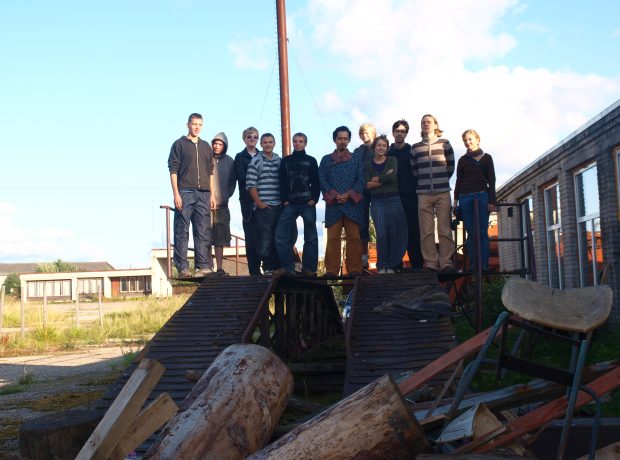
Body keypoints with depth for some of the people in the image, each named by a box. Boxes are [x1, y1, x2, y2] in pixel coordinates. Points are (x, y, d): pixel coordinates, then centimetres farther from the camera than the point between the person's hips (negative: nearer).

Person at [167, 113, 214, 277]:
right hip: (185, 193, -4)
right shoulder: (179, 144, 5)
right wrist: (176, 193, -10)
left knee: (203, 231, 3)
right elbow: (173, 170, -1)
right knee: (182, 231, -3)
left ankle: (203, 266, 7)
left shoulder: (206, 146, 18)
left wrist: (212, 194, 10)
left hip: (203, 194, 4)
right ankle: (182, 267, -1)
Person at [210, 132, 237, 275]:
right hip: (206, 203, -3)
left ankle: (219, 267, 7)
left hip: (222, 204, 3)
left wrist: (226, 196, 2)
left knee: (220, 237, 3)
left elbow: (233, 181, 15)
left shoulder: (229, 161, 10)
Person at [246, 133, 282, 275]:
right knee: (265, 239, -4)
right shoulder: (256, 161, -1)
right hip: (263, 207, -4)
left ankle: (277, 267, 15)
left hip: (279, 207, 5)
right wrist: (259, 203, -8)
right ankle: (268, 267, 4)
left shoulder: (280, 161, 13)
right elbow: (250, 185, -6)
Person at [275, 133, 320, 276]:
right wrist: (284, 200, -3)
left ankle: (309, 267, 8)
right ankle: (287, 266, -2)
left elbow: (316, 182, 3)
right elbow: (282, 182, 8)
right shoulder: (285, 161, 12)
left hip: (308, 204, -1)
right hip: (290, 204, 1)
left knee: (311, 237, 1)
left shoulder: (311, 161, 8)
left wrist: (314, 199, -9)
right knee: (281, 234, -9)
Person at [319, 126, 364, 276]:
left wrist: (348, 194, -10)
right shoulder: (326, 159, 13)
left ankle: (355, 269, 2)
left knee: (354, 237, -2)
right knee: (333, 238, -3)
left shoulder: (357, 159, 13)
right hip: (333, 204, 0)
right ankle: (332, 270, -1)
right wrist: (335, 195, -9)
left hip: (352, 203, 0)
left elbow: (361, 180, 4)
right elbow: (322, 181, 4)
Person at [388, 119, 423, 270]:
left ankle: (417, 265, 0)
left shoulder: (412, 151, 6)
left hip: (410, 197, -1)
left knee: (413, 232, -4)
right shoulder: (387, 153, 9)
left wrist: (416, 190, -4)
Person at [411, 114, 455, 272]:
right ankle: (430, 263, 0)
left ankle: (446, 263, -3)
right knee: (426, 231, -3)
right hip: (423, 193, 1)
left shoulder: (445, 143, 8)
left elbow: (451, 166, 14)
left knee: (445, 229, -6)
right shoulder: (415, 147, 11)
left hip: (443, 192, -1)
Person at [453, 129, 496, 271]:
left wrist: (492, 201, -4)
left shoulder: (486, 158, 11)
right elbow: (458, 181, 15)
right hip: (465, 197, 1)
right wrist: (455, 202, 8)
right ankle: (473, 264, -2)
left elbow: (491, 181, 7)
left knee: (482, 232, -7)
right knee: (471, 233, -2)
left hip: (482, 196, -1)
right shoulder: (462, 160, 15)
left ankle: (484, 264, -8)